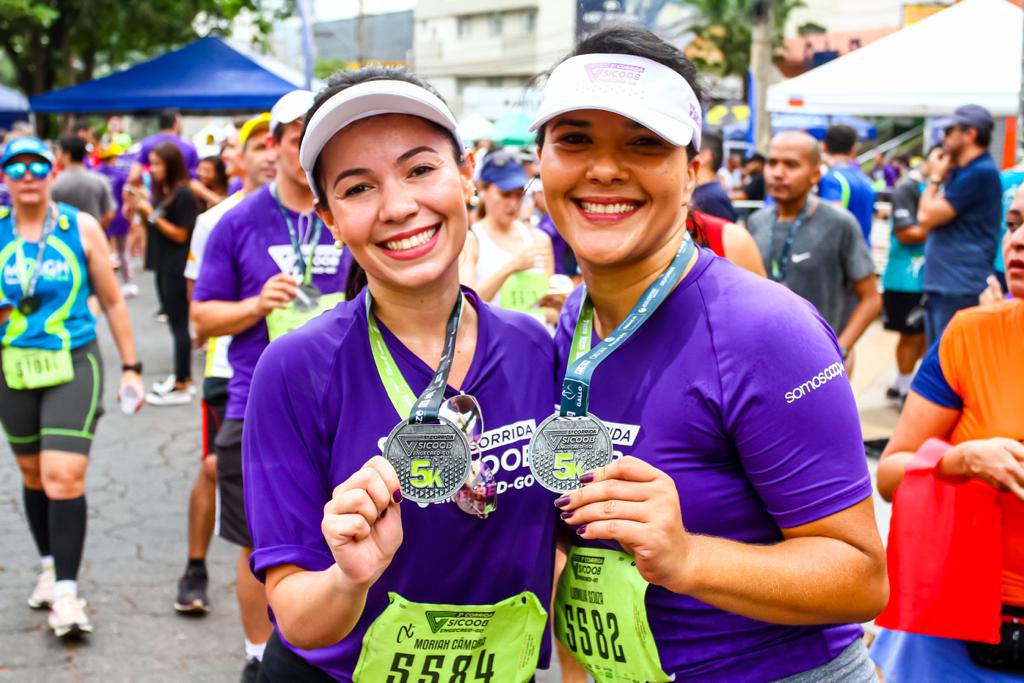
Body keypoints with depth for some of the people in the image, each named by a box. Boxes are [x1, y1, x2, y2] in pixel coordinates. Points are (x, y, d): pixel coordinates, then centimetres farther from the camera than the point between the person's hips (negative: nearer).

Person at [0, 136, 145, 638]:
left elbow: (113, 301, 5)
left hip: (74, 365, -3)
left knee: (64, 477, -13)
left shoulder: (80, 227, -1)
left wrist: (131, 367, 4)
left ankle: (66, 592, -8)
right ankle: (49, 566, 34)